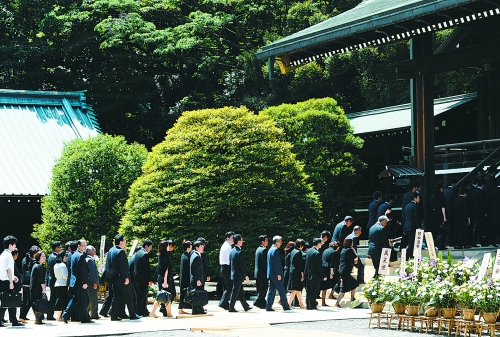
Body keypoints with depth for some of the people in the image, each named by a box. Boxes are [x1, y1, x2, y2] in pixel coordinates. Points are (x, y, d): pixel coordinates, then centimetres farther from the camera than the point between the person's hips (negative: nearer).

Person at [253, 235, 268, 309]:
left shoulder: (258, 249, 14)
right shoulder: (264, 250, -15)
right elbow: (265, 263, -19)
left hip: (257, 272, 10)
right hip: (262, 272, -10)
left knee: (260, 289, 11)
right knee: (264, 288, -4)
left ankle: (262, 303, 14)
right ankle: (257, 302, -7)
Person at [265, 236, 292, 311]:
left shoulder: (271, 249, 15)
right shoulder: (275, 250, -15)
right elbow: (276, 263, -20)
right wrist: (279, 274, -19)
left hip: (271, 274, 9)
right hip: (276, 274, -9)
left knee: (271, 291, 9)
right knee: (282, 291, -1)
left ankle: (268, 307, 6)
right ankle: (285, 306, 4)